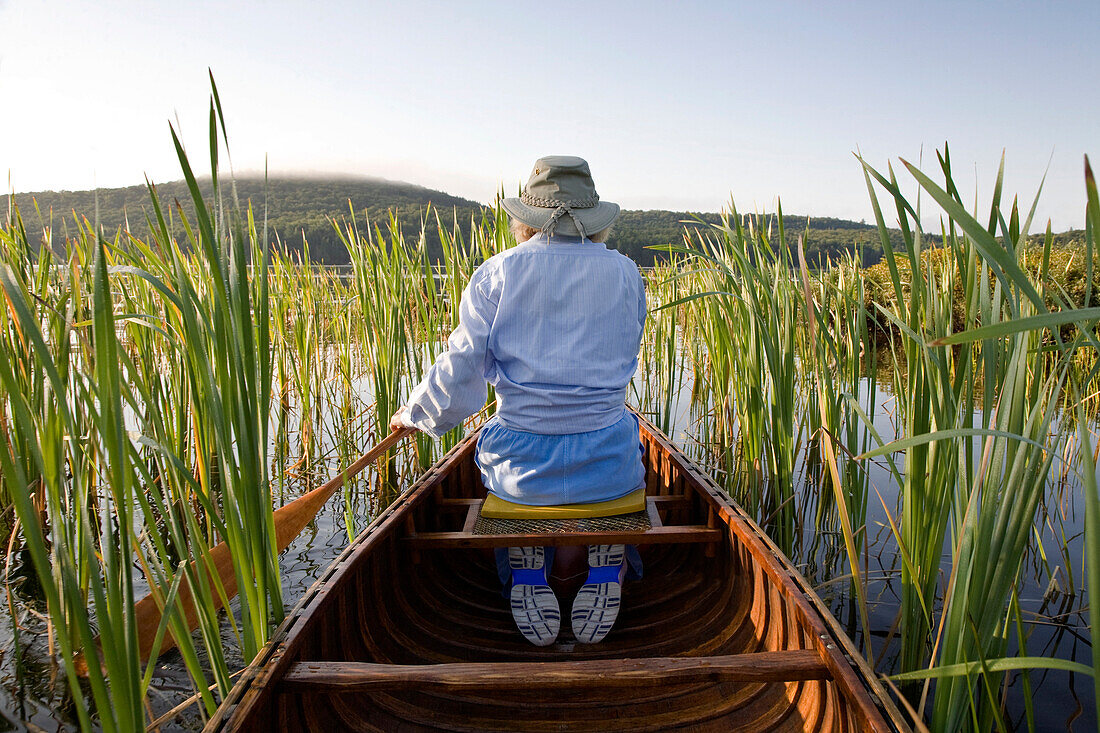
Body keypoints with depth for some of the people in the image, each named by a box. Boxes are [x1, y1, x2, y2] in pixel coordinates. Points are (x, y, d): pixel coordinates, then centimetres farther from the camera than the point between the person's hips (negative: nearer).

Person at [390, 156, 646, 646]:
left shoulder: (497, 273, -3)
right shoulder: (625, 273, 2)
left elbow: (460, 371, -5)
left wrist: (413, 414, 13)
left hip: (521, 467, 0)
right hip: (605, 467, 1)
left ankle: (528, 584, 27)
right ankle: (604, 578, 26)